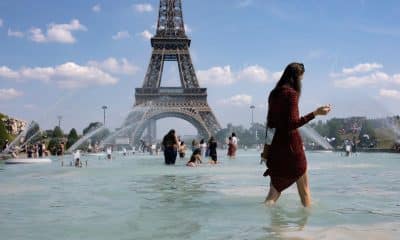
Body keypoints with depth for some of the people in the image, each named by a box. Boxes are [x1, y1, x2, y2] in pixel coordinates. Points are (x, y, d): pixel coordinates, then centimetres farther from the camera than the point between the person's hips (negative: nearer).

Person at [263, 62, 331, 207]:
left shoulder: (273, 94, 12)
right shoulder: (291, 93, -11)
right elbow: (293, 123, -19)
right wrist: (315, 113, -20)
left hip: (276, 145, 7)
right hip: (291, 144, -7)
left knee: (275, 189, 11)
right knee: (304, 190, 8)